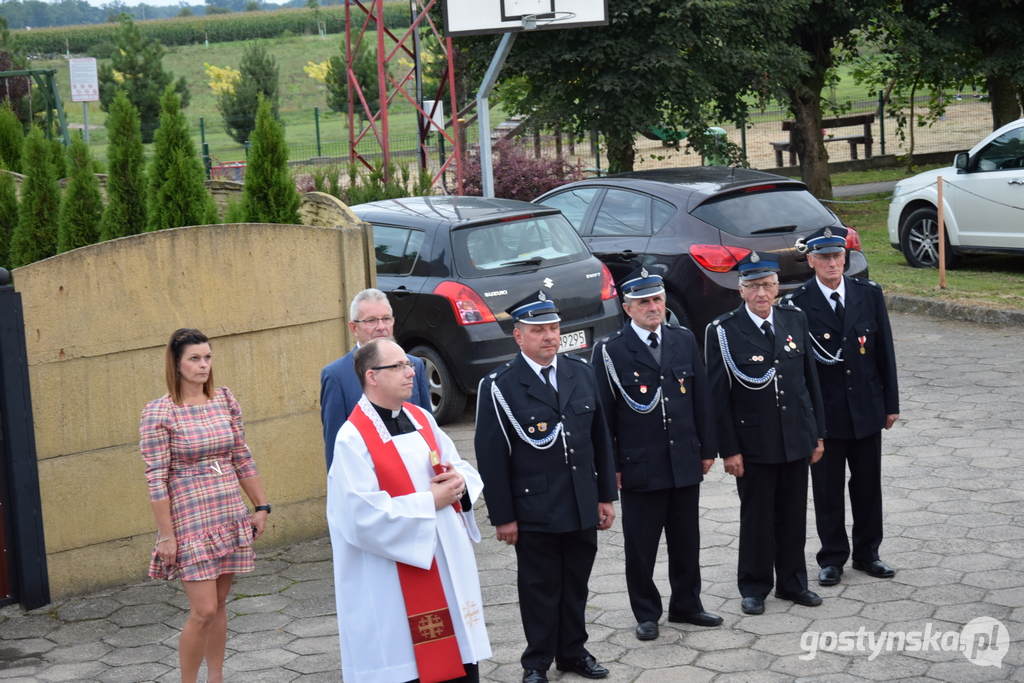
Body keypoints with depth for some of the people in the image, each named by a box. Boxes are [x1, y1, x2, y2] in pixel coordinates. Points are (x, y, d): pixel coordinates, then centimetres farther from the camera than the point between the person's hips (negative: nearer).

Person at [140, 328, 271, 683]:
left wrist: (261, 506, 11)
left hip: (231, 518, 5)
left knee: (219, 605, 12)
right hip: (191, 522, -5)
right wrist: (166, 535, -12)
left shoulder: (224, 401, 5)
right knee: (203, 610, -8)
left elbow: (243, 459, 12)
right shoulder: (159, 413, -10)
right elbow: (156, 479, -11)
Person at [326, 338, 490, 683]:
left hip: (449, 567, 7)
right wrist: (429, 502, -17)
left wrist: (460, 482, -8)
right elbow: (365, 516, -21)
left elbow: (464, 468, 15)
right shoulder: (353, 439, -14)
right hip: (396, 583, -7)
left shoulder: (422, 418, 8)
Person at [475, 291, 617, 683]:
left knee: (576, 585, 15)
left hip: (583, 508, 4)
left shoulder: (582, 374, 6)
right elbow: (491, 456, -9)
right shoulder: (499, 387, -10)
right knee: (540, 588, 7)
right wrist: (503, 516, -9)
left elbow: (600, 439, 11)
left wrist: (606, 495, 9)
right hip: (535, 513, -4)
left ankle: (573, 651, 31)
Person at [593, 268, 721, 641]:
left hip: (685, 461, 4)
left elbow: (701, 398, 10)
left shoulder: (684, 340, 6)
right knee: (640, 545, 5)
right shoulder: (610, 351, -7)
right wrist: (611, 465, -7)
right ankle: (646, 613, 20)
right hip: (640, 466, -4)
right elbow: (603, 413, -5)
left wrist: (707, 448, 8)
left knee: (686, 540, 14)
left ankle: (686, 604, 30)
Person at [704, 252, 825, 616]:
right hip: (753, 445, -4)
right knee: (756, 518, 7)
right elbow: (718, 395, -8)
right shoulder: (723, 331, -10)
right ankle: (754, 588, 21)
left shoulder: (795, 321, 4)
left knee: (794, 515, 12)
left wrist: (817, 433, 9)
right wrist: (729, 449, -11)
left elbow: (810, 379, 10)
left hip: (796, 439, 4)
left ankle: (792, 582, 28)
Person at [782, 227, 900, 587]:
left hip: (867, 407, 3)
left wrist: (891, 403, 5)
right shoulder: (796, 303, -9)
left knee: (868, 484, 12)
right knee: (827, 488, 7)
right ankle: (832, 557, 21)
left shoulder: (869, 293, 0)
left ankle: (867, 553, 28)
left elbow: (885, 351, 5)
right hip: (824, 411, -3)